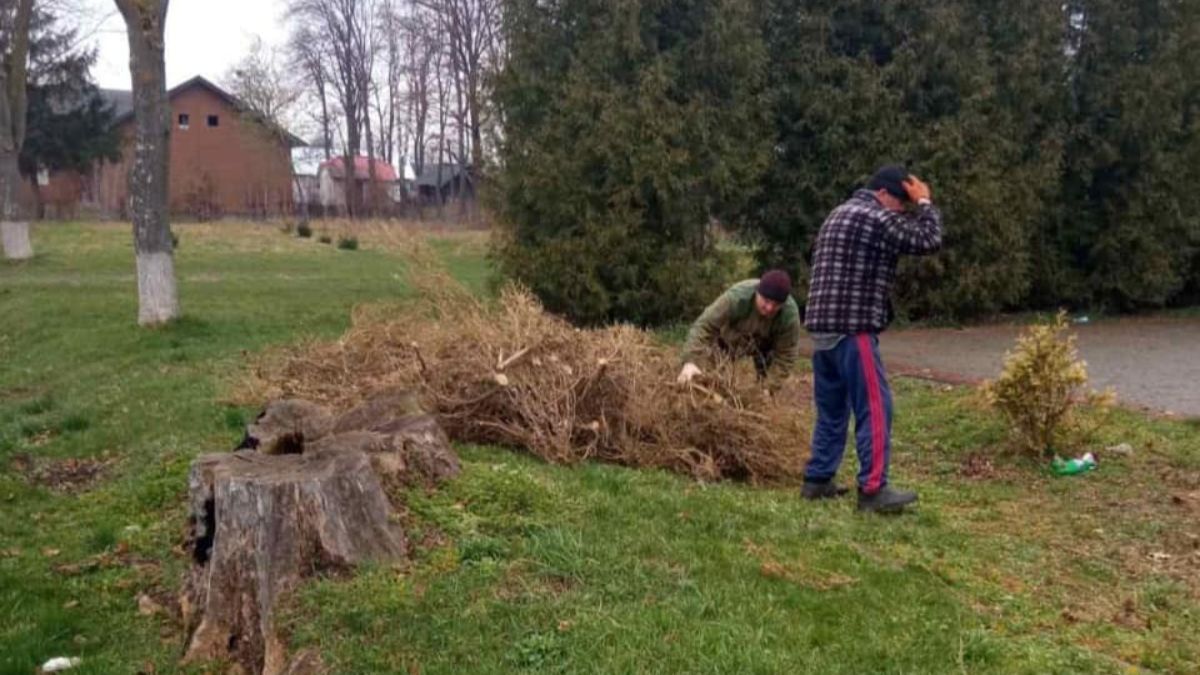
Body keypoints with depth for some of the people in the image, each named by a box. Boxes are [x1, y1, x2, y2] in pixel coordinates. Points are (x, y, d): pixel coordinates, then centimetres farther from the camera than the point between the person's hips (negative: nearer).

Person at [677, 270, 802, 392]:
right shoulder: (736, 297, -43)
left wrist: (770, 388, -33)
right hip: (730, 337, 0)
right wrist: (690, 361, -56)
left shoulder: (790, 315, -37)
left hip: (764, 344, 1)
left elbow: (786, 356, -27)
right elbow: (705, 325, -44)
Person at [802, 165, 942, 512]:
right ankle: (872, 489, -6)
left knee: (831, 408, 15)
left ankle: (817, 480, 19)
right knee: (874, 408, -6)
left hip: (822, 325, 10)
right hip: (852, 328, -10)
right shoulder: (877, 218, -9)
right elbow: (928, 241, -3)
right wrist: (925, 204, 7)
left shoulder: (839, 214, 21)